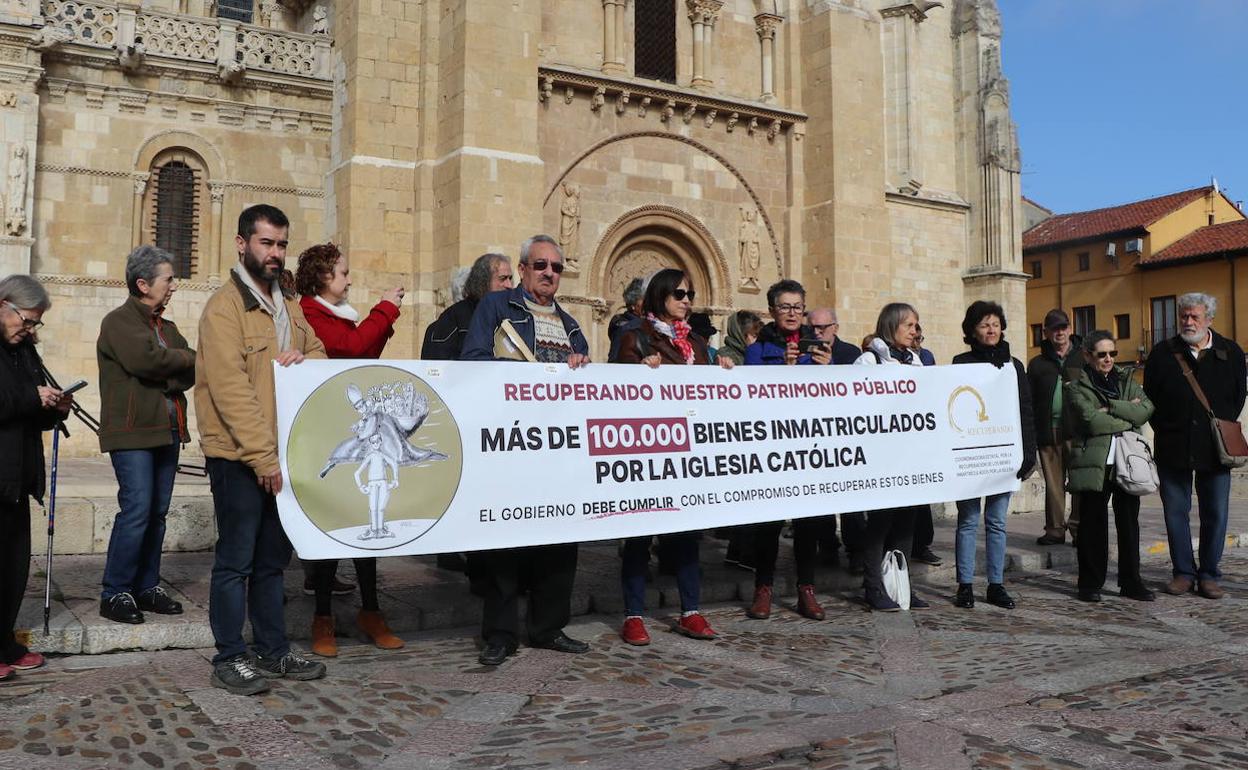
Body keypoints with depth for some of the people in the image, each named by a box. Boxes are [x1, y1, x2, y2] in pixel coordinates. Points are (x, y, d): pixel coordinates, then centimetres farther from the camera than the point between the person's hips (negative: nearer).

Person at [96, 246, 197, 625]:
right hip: (132, 432, -7)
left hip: (167, 430, 8)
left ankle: (147, 587, 18)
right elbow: (147, 359, -22)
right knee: (136, 510, -11)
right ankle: (115, 593, -1)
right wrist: (187, 359, -6)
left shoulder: (167, 327, 19)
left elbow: (189, 375, 8)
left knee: (158, 512, 9)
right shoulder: (118, 322, -5)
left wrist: (165, 380, -12)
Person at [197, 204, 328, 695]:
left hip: (280, 455, 7)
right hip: (239, 458, -7)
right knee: (236, 561, 2)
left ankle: (274, 652, 25)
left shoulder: (289, 307, 15)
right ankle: (229, 659, 13)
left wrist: (303, 358, -6)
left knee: (272, 559, 14)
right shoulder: (224, 307, -10)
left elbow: (320, 357, 19)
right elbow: (231, 390, -17)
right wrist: (262, 457, -21)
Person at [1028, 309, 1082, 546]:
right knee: (1053, 482, 6)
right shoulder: (1037, 364, 13)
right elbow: (1030, 401, 7)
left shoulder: (1083, 358, 9)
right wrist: (1033, 432, -1)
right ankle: (1055, 529, 13)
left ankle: (1079, 528, 4)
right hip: (1048, 431, 2)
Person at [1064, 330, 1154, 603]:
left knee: (1129, 523, 6)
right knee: (1093, 525, 1)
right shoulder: (1077, 387, 0)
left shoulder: (1126, 380, 15)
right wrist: (1128, 415, -4)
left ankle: (1131, 582, 16)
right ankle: (1090, 583, 10)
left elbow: (1147, 408, -2)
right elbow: (1092, 421, -15)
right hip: (1094, 465, -4)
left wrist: (1110, 408, -10)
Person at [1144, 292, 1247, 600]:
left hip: (1214, 449, 0)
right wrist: (1164, 431, -1)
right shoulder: (1163, 352, 3)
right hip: (1173, 448, 0)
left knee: (1215, 514, 4)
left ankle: (1209, 575, 15)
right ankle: (1184, 572, 15)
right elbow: (1150, 396, 6)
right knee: (1175, 512, 4)